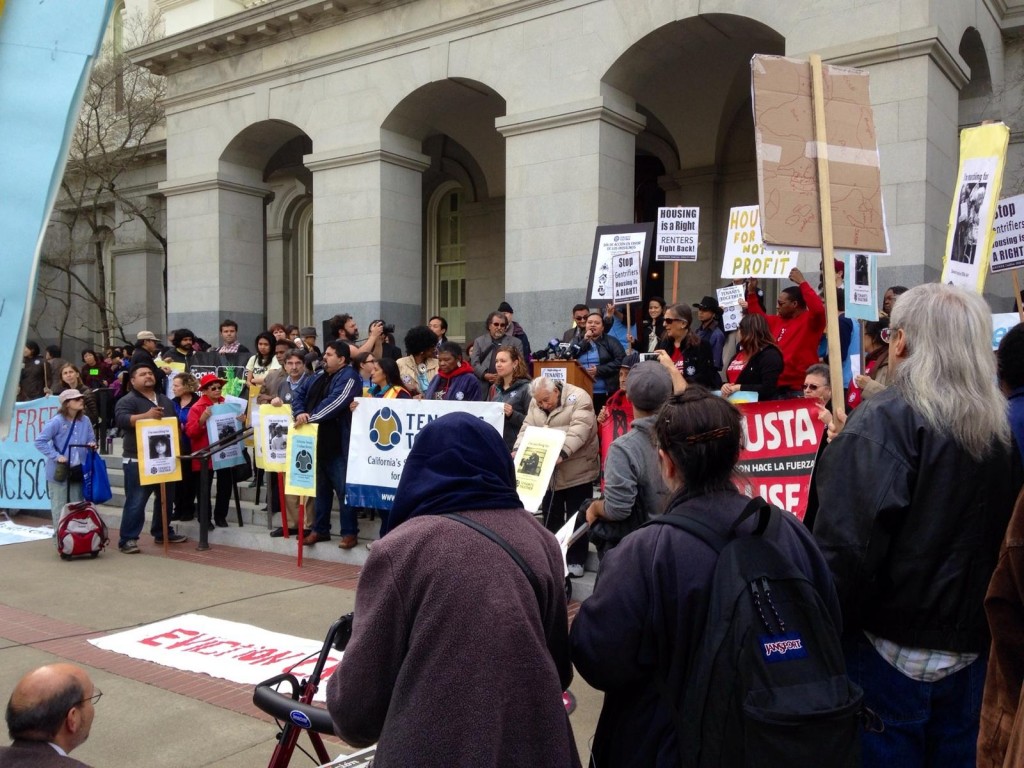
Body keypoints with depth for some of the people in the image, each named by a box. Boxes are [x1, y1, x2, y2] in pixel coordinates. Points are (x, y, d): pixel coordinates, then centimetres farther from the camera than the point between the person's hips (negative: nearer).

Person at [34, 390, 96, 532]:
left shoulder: (85, 420, 3)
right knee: (60, 508, 3)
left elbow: (91, 439, 14)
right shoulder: (57, 421, -13)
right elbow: (39, 441, -13)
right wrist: (56, 456, -18)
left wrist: (92, 444, -9)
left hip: (78, 471, 5)